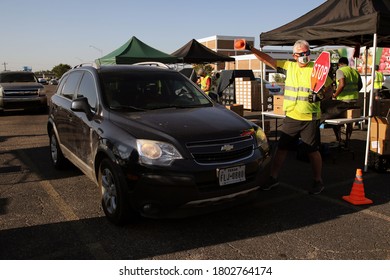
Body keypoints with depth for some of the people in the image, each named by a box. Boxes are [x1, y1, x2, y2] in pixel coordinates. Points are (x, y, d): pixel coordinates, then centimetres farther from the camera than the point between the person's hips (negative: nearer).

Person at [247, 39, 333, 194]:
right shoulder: (289, 66, 6)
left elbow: (329, 90, 2)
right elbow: (269, 60, 4)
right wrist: (251, 49, -6)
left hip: (310, 118, -3)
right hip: (291, 116, 3)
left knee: (313, 151, 5)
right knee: (281, 148, 8)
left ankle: (318, 181, 22)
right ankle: (273, 178, 20)